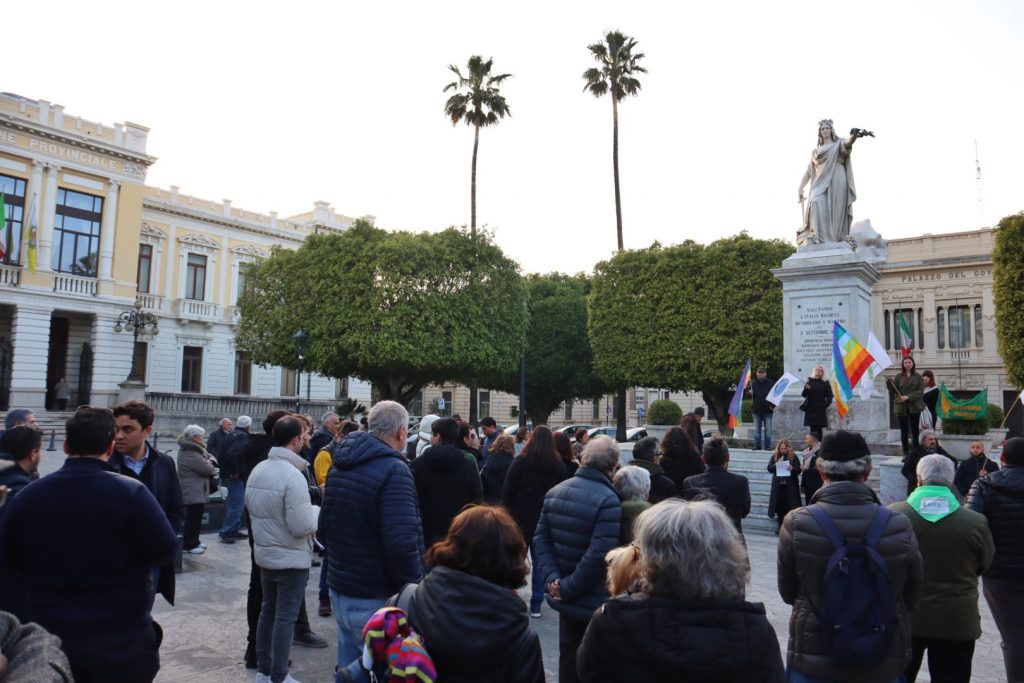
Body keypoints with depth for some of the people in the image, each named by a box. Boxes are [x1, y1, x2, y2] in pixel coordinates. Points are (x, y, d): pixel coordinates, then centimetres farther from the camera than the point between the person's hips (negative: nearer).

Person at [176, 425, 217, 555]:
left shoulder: (196, 448, 13)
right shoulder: (189, 453, -21)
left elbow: (209, 456, 15)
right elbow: (207, 469, -22)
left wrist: (210, 461, -7)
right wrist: (211, 466, 0)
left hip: (197, 491, 10)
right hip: (193, 491, -10)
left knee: (195, 517, 17)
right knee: (193, 518, -5)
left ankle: (194, 542, 26)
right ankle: (188, 545, 2)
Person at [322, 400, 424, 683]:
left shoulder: (340, 464, 9)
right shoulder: (394, 469, -19)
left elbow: (324, 526, 17)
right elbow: (402, 543, -26)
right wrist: (413, 589, -16)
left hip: (339, 586, 9)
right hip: (375, 597, -9)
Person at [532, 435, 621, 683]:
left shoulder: (554, 493, 1)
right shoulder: (608, 501, -23)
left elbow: (540, 540, 0)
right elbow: (598, 556, -28)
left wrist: (553, 578, -8)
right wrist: (567, 588, -19)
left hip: (566, 599, 6)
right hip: (595, 601, -6)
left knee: (568, 658, 22)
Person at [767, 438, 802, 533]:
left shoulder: (793, 457, -1)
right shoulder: (774, 456, 5)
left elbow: (799, 469, -4)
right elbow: (769, 468, 0)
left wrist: (792, 469, -25)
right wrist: (777, 464, -17)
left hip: (790, 486, -2)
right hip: (778, 485, 2)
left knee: (789, 507, -2)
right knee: (780, 507, 8)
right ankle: (780, 526, 19)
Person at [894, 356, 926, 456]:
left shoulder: (918, 377, 4)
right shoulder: (899, 376, 7)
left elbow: (920, 391, -6)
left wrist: (908, 397, -17)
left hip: (914, 407, -1)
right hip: (901, 407, 1)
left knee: (915, 430, 2)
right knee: (904, 431, 4)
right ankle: (906, 453, 10)